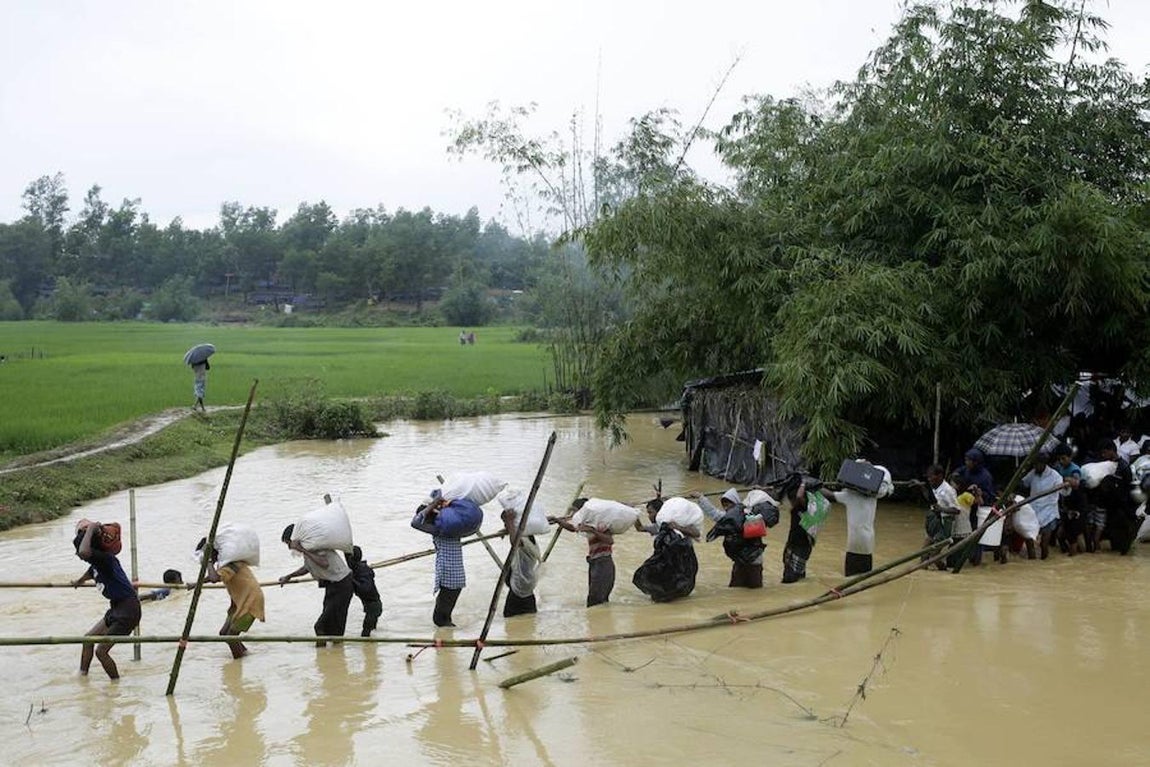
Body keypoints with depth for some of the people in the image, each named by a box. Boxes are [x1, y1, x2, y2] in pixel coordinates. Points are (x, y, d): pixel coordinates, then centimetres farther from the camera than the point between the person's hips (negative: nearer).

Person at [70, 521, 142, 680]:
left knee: (101, 650, -6)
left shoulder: (104, 558, -21)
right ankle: (82, 674, 32)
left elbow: (84, 552, -43)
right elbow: (91, 572, 34)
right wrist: (79, 581, 55)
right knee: (88, 638, 18)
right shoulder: (97, 562, 7)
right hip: (117, 609, 10)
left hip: (128, 611, -10)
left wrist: (90, 529, -28)